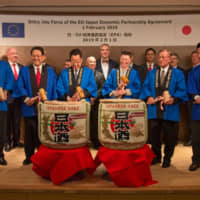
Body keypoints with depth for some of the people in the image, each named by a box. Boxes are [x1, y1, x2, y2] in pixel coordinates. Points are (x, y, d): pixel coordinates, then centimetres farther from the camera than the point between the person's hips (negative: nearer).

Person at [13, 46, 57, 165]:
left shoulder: (50, 71, 11)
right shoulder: (24, 71, 11)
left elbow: (54, 88, 6)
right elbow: (20, 87, 1)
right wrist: (26, 98, -14)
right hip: (30, 108, 0)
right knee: (30, 133, 6)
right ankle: (29, 157, 20)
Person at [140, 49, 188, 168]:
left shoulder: (178, 74, 4)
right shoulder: (151, 73, 13)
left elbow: (182, 90, -2)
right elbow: (146, 87, 8)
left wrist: (173, 99, -18)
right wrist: (149, 97, -10)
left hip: (170, 111, -2)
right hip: (154, 110, 3)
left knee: (170, 137, 6)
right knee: (154, 135, 8)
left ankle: (167, 159, 23)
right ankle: (156, 157, 26)